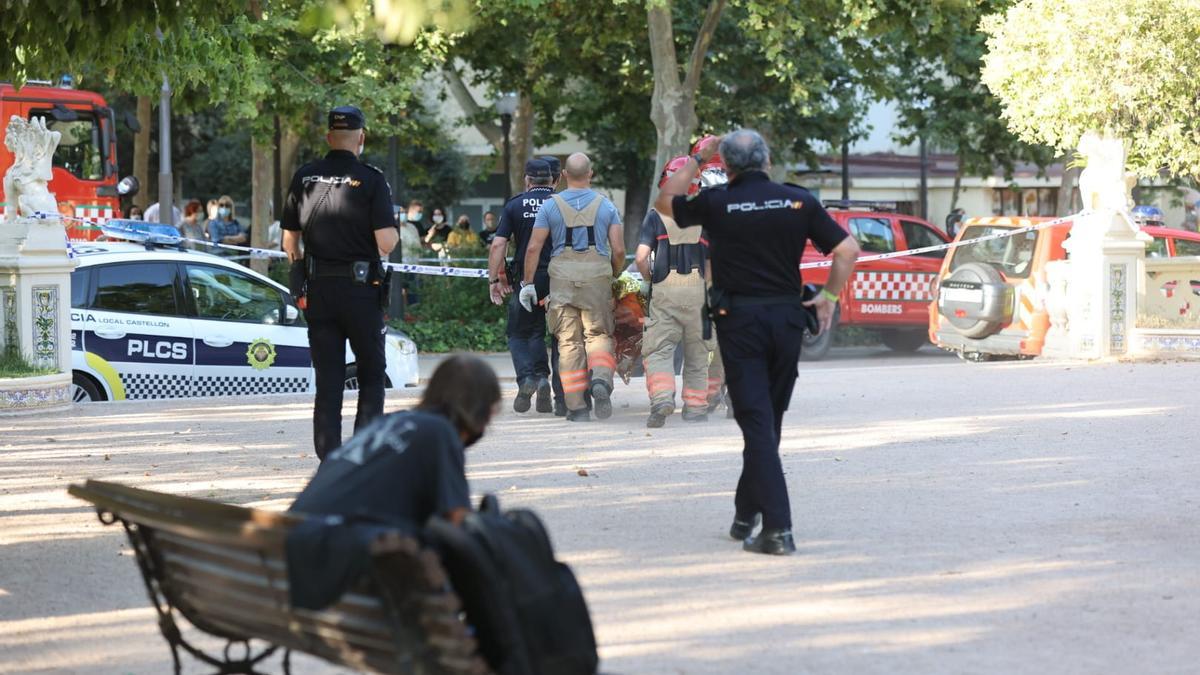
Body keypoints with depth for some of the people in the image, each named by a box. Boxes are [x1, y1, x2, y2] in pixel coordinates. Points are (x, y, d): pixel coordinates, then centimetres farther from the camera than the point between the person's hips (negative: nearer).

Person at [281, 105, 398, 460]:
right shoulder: (371, 179, -9)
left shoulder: (304, 177, 3)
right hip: (361, 288, -3)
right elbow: (386, 243, -16)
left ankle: (329, 460, 4)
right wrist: (395, 233, 7)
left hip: (318, 288, 3)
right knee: (371, 376, 10)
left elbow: (289, 240, 8)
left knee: (327, 380, 8)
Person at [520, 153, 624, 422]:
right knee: (598, 334, 9)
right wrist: (614, 276, 18)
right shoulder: (606, 205, 4)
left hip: (562, 278, 0)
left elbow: (533, 248, -1)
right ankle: (601, 380, -20)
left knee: (568, 341, 5)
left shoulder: (551, 205, 2)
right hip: (597, 276, 0)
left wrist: (527, 283, 6)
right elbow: (619, 250, 1)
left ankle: (576, 407, 4)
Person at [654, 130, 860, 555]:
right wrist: (829, 298, 9)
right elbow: (847, 250, 0)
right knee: (768, 421, 16)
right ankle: (746, 515, 27)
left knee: (757, 423, -5)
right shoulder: (799, 201, 1)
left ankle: (778, 529, -13)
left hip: (739, 319, -3)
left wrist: (696, 160, 19)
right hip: (787, 317, 3)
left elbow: (664, 203, 13)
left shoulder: (716, 204, -5)